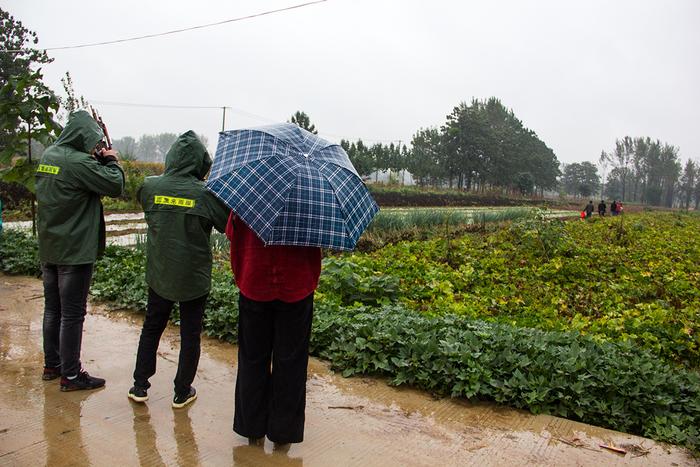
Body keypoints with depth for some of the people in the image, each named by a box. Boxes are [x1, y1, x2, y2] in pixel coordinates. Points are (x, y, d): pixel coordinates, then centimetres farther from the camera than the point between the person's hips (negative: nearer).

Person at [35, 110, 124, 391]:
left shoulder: (48, 155, 7)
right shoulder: (78, 162, -20)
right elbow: (115, 186, -16)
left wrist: (98, 161, 3)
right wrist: (111, 162, 0)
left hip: (48, 248, 9)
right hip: (75, 250, -9)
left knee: (52, 309, 17)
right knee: (72, 315, 0)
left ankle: (52, 365, 30)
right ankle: (71, 375, 10)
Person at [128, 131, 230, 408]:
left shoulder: (151, 186, -6)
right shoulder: (206, 193, -16)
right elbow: (228, 225, -8)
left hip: (159, 274, 3)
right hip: (193, 277, -3)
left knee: (151, 328, 21)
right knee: (190, 335, 11)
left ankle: (140, 387, 28)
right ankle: (182, 393, 21)